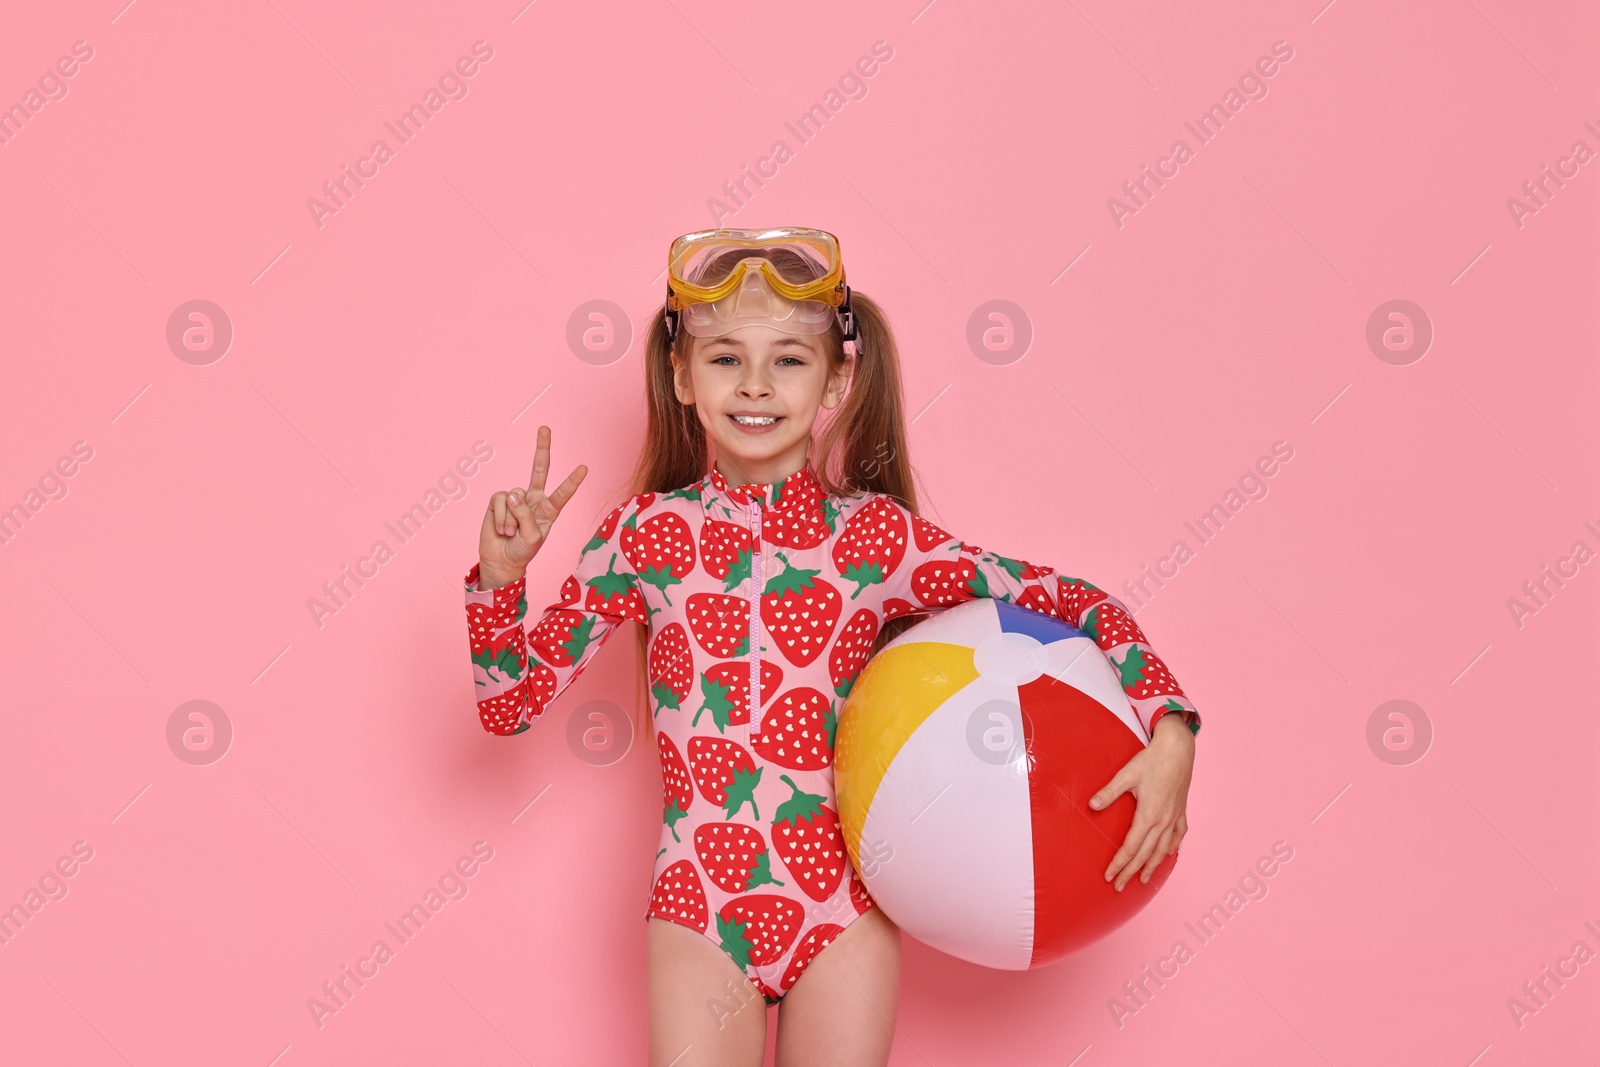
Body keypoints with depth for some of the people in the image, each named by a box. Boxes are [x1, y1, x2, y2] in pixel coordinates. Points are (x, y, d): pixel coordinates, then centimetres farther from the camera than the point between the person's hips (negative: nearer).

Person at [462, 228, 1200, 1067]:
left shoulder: (875, 535, -5)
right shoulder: (647, 534, -2)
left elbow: (1075, 604, -2)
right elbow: (509, 704, 2)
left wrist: (1170, 737, -15)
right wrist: (501, 578, -13)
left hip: (844, 906, 0)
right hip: (700, 904, 0)